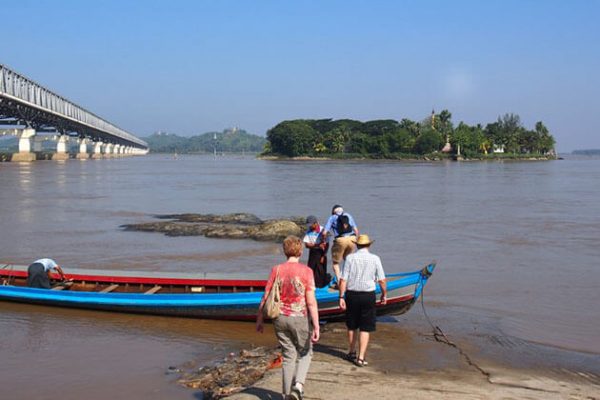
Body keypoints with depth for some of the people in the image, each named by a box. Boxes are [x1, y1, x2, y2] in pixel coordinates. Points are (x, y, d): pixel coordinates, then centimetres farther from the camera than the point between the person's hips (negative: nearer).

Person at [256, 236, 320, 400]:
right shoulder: (306, 271, -11)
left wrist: (260, 320, 11)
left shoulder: (276, 270, -2)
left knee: (288, 356, 14)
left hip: (280, 318, 3)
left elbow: (265, 297, 0)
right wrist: (316, 326, -11)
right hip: (300, 318, -3)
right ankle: (298, 383, -5)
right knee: (305, 353, 17)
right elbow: (311, 301, -14)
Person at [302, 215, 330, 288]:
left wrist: (323, 256, -11)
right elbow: (307, 244, -4)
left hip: (321, 253, -4)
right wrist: (317, 245, -19)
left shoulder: (322, 230, -9)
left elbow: (326, 245, -8)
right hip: (312, 253, 4)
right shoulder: (308, 232, 2)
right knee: (311, 269, -2)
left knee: (320, 271, -5)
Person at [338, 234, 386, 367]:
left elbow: (343, 280, -6)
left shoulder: (350, 258, -3)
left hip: (351, 294, 2)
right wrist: (384, 294, 11)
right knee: (365, 328, 4)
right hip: (368, 295, -1)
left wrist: (341, 297, -2)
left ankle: (351, 353, 31)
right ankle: (361, 357, 1)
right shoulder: (375, 259, -5)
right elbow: (382, 280, -3)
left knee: (352, 326, 17)